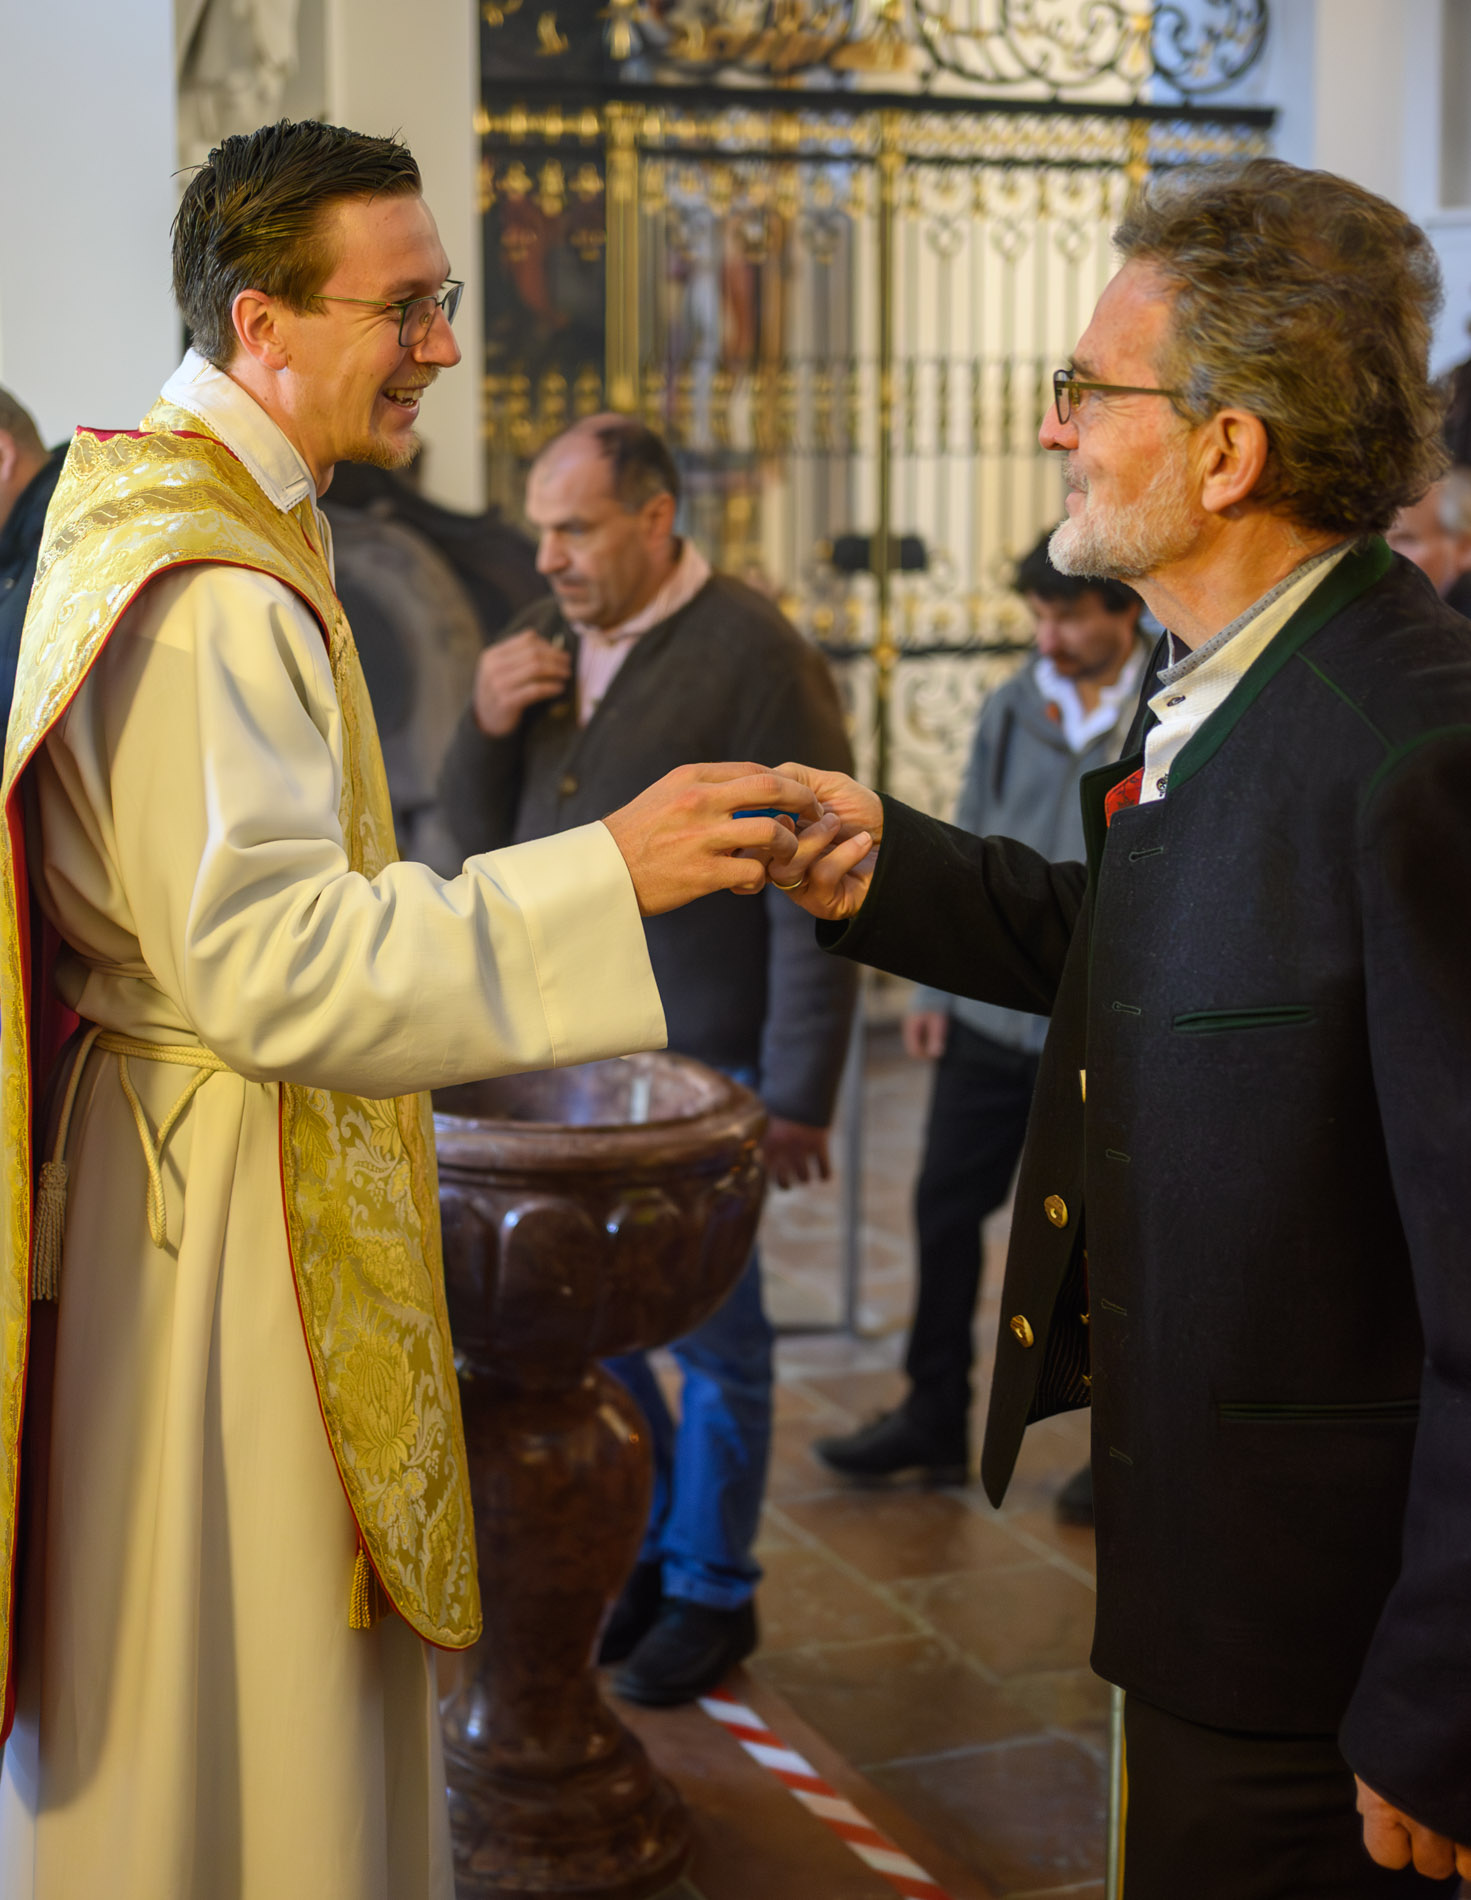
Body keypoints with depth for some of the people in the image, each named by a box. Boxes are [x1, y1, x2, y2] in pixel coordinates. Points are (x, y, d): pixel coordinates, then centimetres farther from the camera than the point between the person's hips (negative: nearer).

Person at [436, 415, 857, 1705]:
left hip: (694, 1065, -6)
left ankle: (710, 1590, 23)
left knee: (709, 1334, 6)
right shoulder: (547, 640, 9)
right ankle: (645, 1545, 34)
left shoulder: (757, 657, -11)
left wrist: (798, 1095, -14)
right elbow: (480, 834, 15)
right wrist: (487, 725, -6)